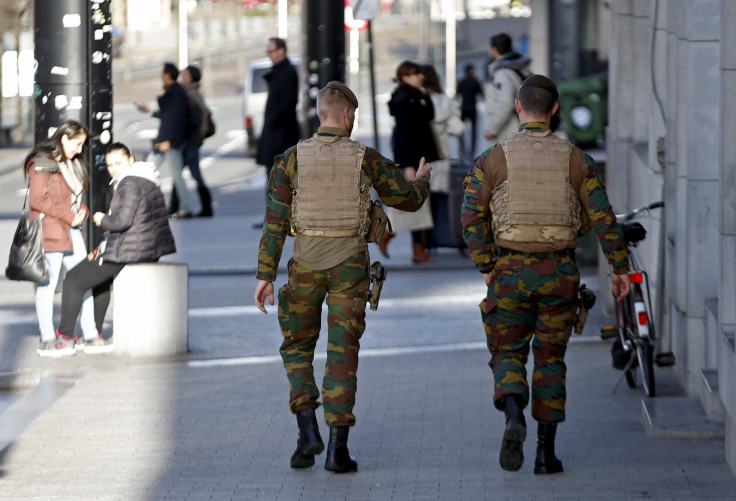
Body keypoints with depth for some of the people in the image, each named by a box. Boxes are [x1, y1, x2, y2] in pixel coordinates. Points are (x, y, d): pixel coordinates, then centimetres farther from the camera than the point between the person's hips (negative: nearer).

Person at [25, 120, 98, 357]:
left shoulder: (71, 164, 18)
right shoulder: (42, 164, -10)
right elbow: (38, 200, -17)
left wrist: (82, 212, 2)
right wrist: (69, 215, -15)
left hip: (71, 230, 9)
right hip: (49, 230, -9)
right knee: (48, 283, -6)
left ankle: (90, 333, 13)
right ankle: (47, 341, -3)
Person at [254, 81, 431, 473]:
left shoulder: (292, 158, -4)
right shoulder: (366, 159, -4)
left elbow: (275, 221, -6)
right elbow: (407, 199, 7)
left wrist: (266, 275, -4)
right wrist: (421, 180, 31)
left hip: (306, 263, 0)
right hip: (349, 264, 0)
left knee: (297, 348, 16)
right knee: (342, 355, 3)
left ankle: (307, 430, 0)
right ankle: (337, 448, -3)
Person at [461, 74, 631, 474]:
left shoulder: (492, 159, -3)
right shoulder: (575, 159, 0)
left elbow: (471, 218, -6)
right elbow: (603, 218, -2)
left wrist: (486, 267, 2)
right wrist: (620, 268, 7)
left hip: (510, 271, -1)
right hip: (560, 272, 1)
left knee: (508, 354, 8)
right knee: (550, 359, 11)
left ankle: (514, 415, -23)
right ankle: (546, 451, 9)